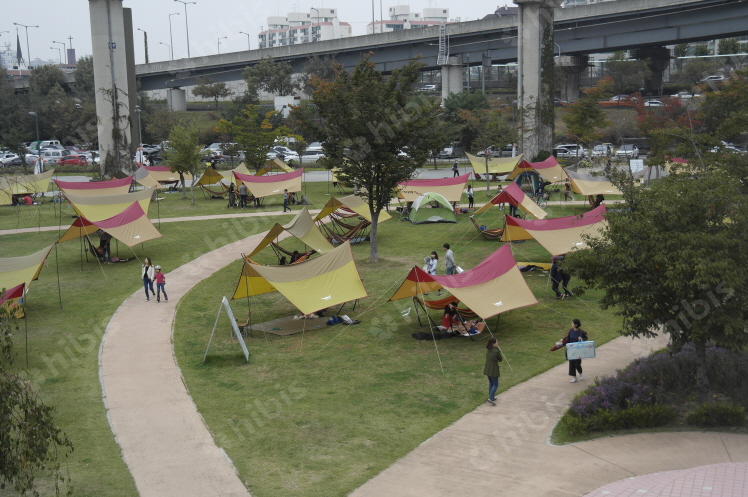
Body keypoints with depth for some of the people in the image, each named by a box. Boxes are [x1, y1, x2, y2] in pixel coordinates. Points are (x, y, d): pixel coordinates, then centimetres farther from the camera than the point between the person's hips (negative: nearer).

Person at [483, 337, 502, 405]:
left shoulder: (487, 350, 0)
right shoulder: (496, 351, -21)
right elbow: (500, 360, -6)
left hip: (487, 369, 7)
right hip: (493, 370, -7)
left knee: (491, 383, 22)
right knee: (495, 385, 2)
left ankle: (491, 397, 30)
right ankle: (490, 398, -9)